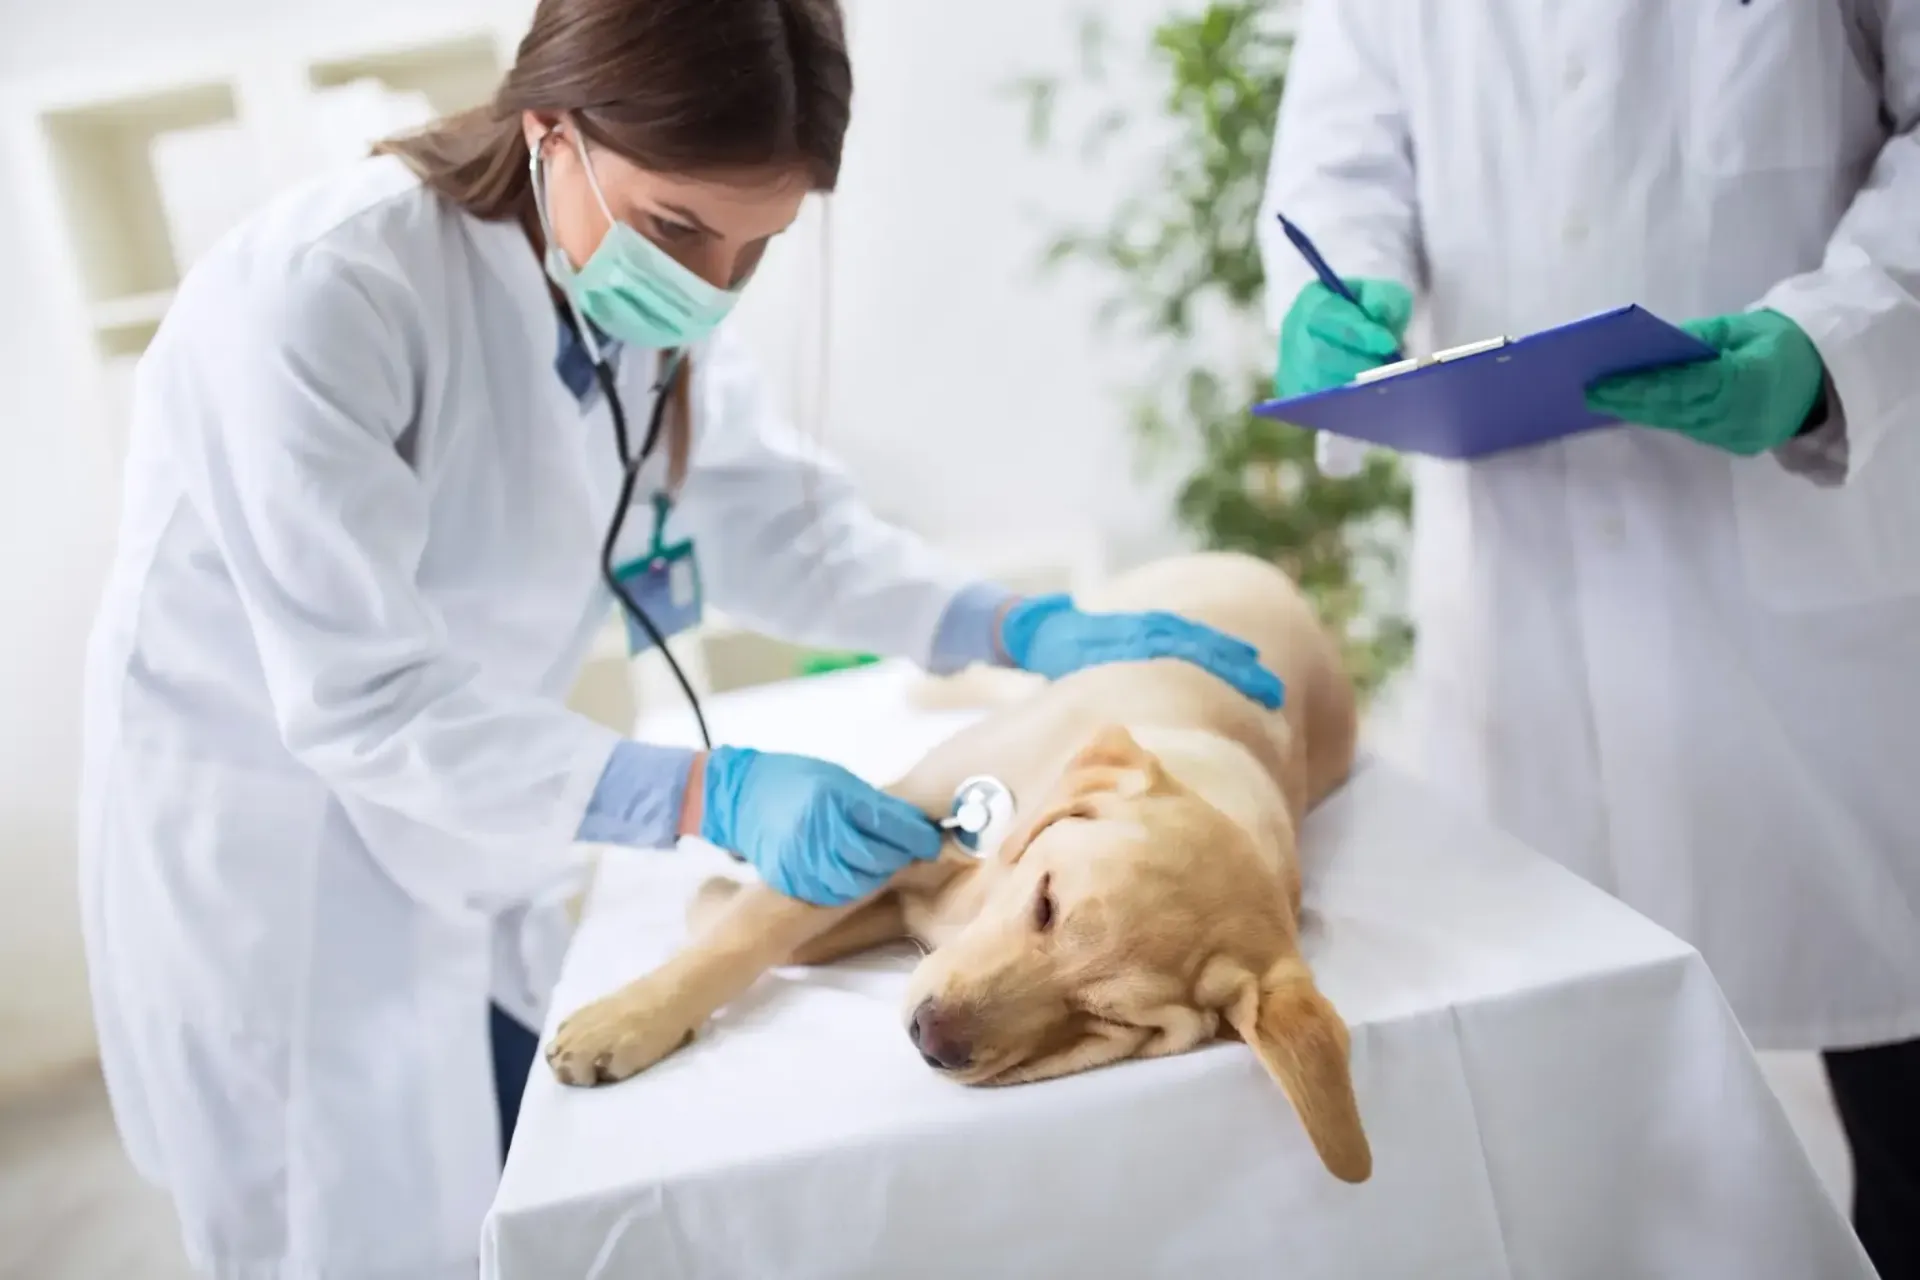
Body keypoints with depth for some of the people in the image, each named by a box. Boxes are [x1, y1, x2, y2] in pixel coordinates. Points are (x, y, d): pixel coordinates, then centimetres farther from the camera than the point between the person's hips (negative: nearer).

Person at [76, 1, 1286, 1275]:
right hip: (268, 852, -6)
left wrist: (1027, 630, -16)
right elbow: (361, 698, -30)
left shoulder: (653, 294, -9)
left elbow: (786, 530, -2)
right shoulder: (321, 294, -30)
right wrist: (709, 796, -38)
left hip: (473, 844, 6)